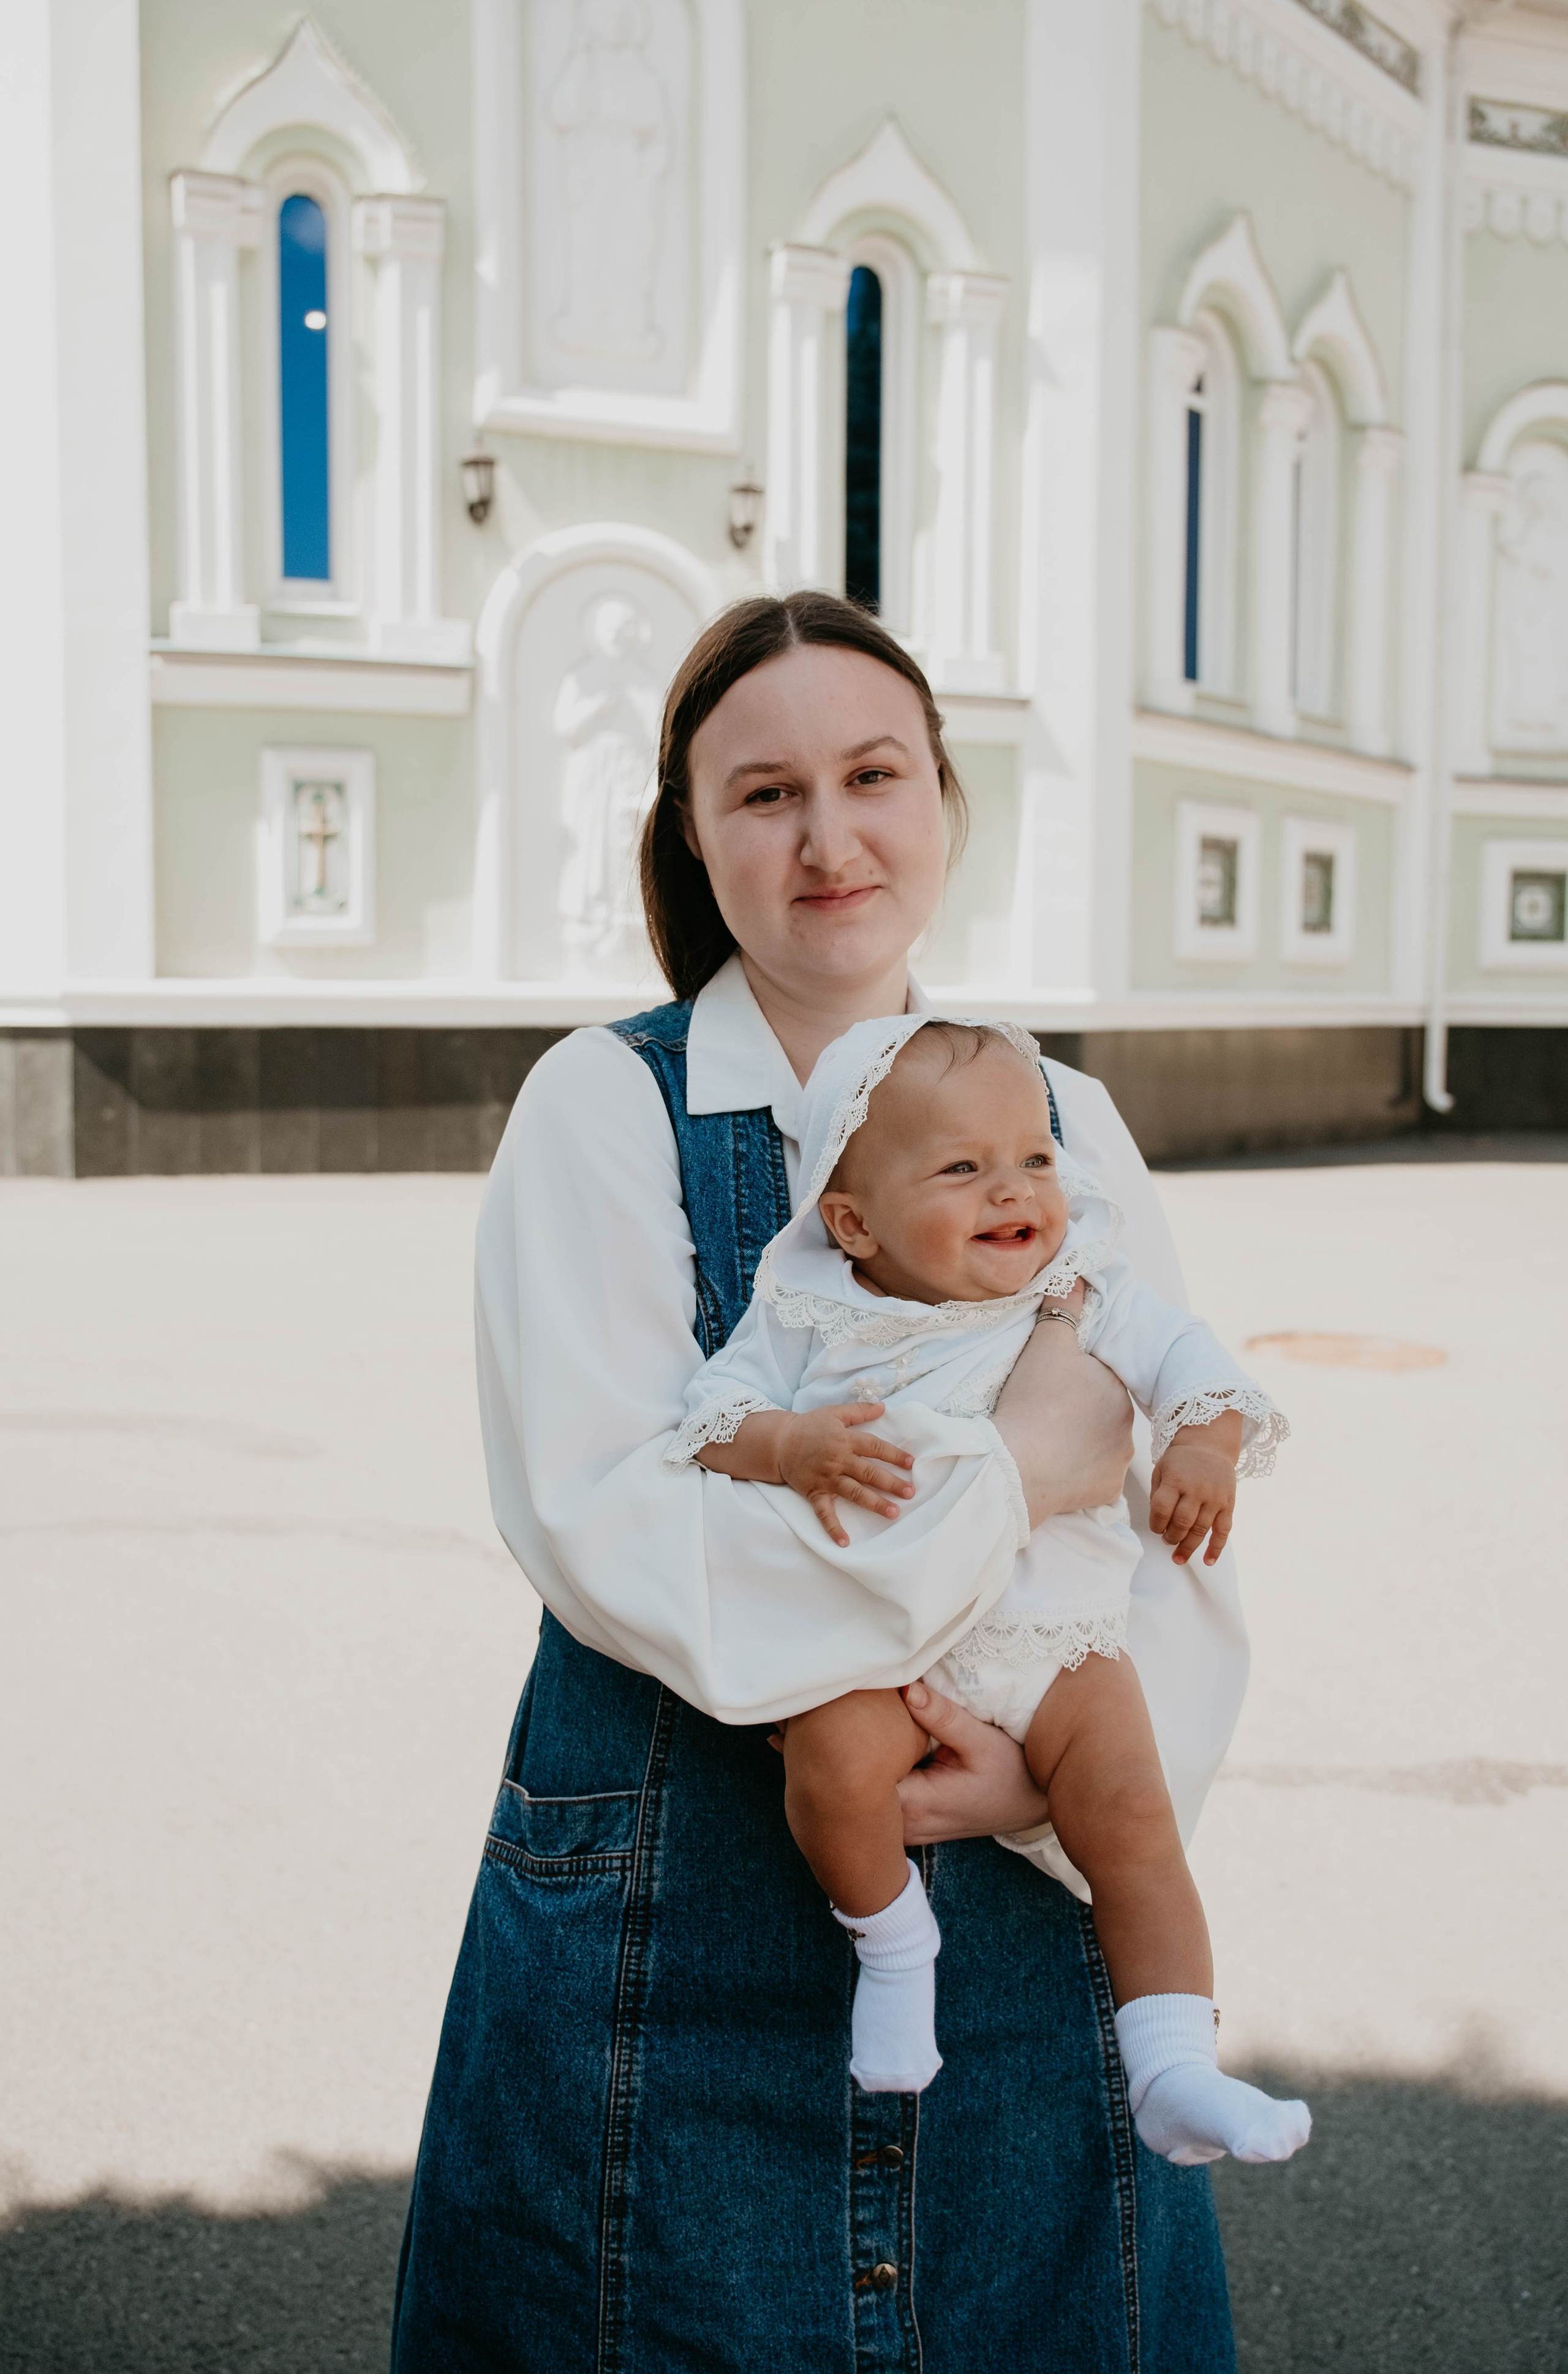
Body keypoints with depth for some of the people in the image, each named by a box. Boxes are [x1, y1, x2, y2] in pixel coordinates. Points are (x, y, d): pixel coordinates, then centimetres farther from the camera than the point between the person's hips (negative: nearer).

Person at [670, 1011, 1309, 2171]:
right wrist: (789, 1447, -24)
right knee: (834, 1759, -28)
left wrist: (1208, 1434, -20)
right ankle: (892, 1939, 2)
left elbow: (1179, 1348, 2)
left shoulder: (1082, 1296, 2)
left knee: (1132, 1817, -12)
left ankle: (1176, 2076, 1)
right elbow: (715, 1408, -3)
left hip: (1056, 1635, 2)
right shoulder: (811, 1314, -3)